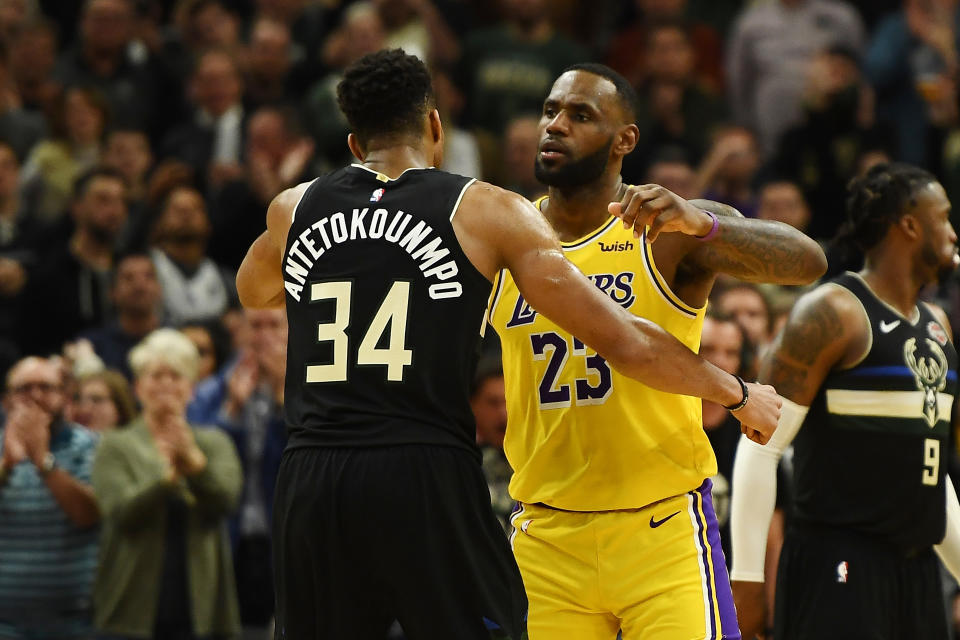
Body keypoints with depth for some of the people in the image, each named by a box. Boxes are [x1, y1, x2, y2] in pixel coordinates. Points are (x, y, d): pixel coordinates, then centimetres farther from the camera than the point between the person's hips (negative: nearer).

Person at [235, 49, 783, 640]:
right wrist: (738, 393, 15)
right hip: (428, 480, -3)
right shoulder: (487, 211, 3)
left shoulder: (293, 209, 13)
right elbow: (623, 342, 2)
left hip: (311, 484, 3)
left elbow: (252, 292, 38)